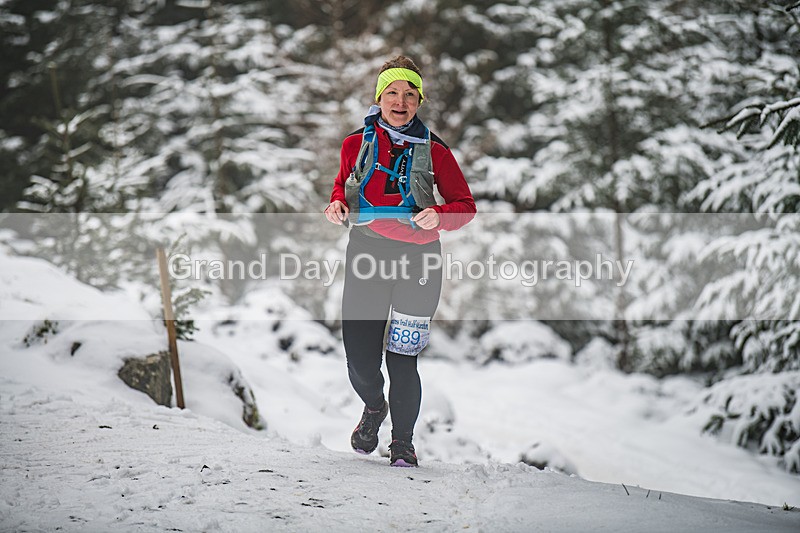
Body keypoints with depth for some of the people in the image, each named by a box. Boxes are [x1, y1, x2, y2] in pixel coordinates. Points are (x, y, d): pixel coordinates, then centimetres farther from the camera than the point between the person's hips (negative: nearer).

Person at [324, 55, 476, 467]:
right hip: (366, 253, 2)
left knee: (402, 357, -5)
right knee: (360, 357, -1)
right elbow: (343, 185, 23)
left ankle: (403, 443, 17)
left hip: (417, 261, -2)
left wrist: (438, 215, -17)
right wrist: (337, 204, 0)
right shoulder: (356, 144, 6)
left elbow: (465, 206, 4)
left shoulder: (433, 151, 1)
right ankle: (374, 407, 36)